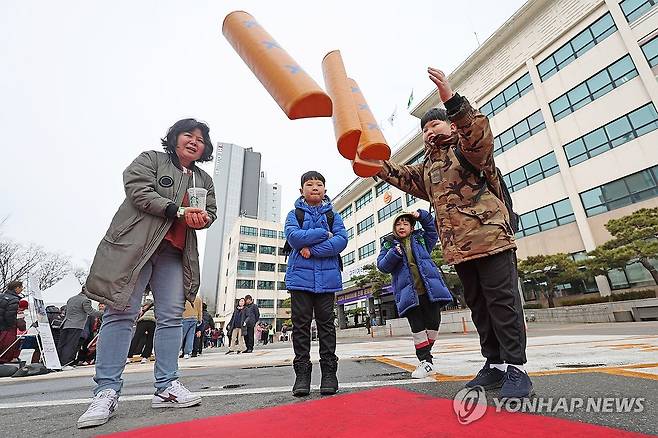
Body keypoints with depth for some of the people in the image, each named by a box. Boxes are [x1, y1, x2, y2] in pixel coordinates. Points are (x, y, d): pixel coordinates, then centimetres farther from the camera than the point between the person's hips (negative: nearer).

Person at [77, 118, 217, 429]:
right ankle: (107, 391, 3)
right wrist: (178, 211, -17)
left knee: (171, 317, 2)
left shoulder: (205, 180, 22)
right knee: (122, 312, -5)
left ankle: (166, 386, 9)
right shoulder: (150, 159, 8)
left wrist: (201, 219, -6)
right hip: (135, 246, -4)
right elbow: (139, 192, -7)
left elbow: (210, 211, 19)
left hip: (174, 253, 5)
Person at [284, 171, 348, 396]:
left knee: (326, 323, 5)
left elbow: (342, 240, -5)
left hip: (327, 277, 1)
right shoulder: (294, 214, 10)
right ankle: (302, 373, 14)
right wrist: (323, 233, -8)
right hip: (300, 276, 0)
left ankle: (329, 371, 15)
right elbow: (293, 236, -10)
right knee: (301, 324, 3)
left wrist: (312, 249, -14)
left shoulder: (333, 215, 12)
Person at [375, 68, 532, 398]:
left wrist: (451, 99, -31)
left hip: (490, 237, -6)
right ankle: (495, 365, 19)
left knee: (502, 301, -4)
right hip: (458, 247, 7)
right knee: (478, 305, 10)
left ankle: (516, 367, 6)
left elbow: (480, 133, -17)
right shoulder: (427, 168, 24)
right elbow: (400, 176, 16)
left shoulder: (469, 148, 5)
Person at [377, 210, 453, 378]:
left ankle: (425, 353, 27)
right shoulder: (389, 244, 9)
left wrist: (421, 216, 5)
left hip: (430, 289, 2)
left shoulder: (420, 238, 15)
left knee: (433, 323, 5)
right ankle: (425, 361, 11)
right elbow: (382, 266, 0)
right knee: (417, 327, -1)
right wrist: (394, 254, -17)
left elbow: (433, 227, 20)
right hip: (409, 293, -2)